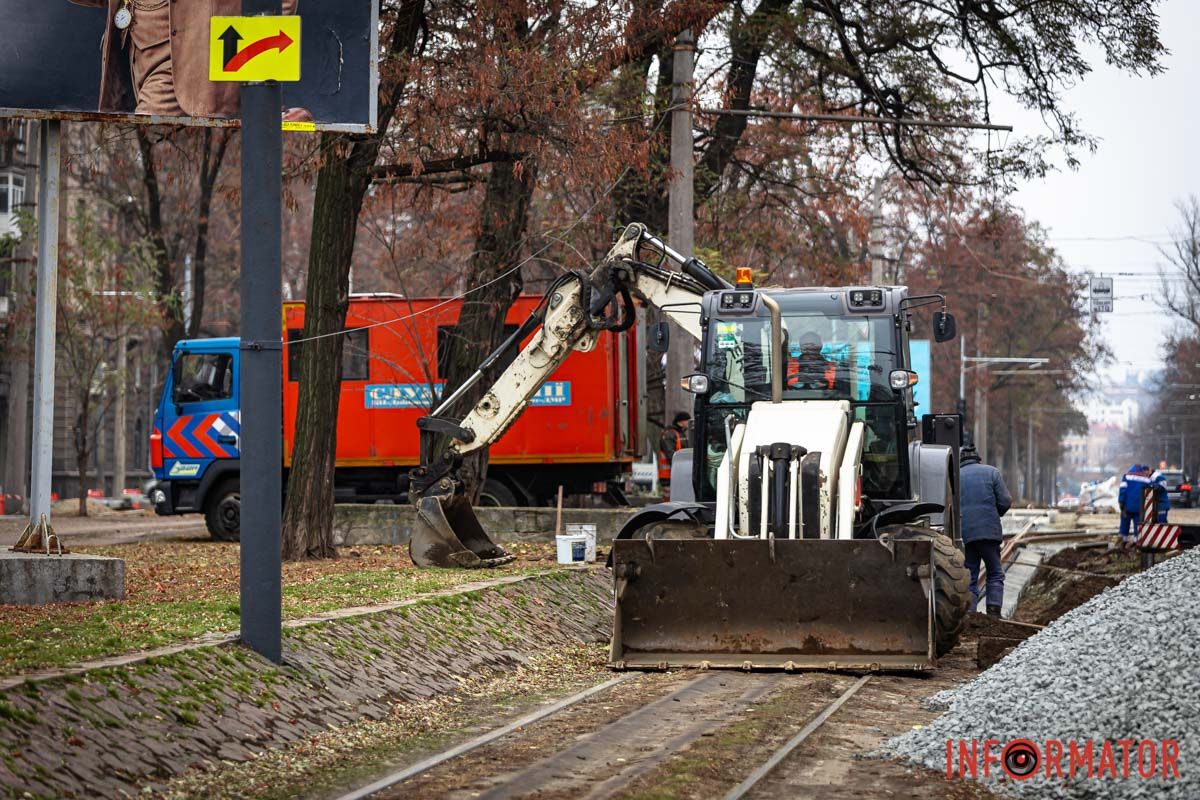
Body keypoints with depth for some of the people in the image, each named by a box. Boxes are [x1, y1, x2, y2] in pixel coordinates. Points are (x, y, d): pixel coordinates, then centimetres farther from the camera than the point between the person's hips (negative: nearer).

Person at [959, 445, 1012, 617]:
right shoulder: (991, 472, 5)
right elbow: (1006, 501, 0)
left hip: (963, 533, 2)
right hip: (988, 530, -2)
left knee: (969, 578, 7)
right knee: (995, 574, 9)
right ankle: (993, 612, -5)